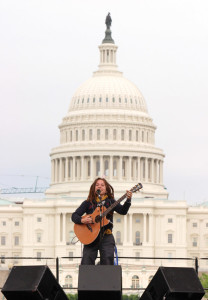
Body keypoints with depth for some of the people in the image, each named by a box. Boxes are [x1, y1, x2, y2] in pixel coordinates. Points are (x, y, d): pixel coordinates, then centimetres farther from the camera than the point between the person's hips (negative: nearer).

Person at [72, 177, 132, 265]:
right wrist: (82, 220, -15)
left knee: (108, 260, -12)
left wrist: (128, 200, -20)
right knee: (86, 263, -11)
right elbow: (74, 216, 6)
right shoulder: (88, 203, 11)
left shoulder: (110, 202, 12)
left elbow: (123, 211, -3)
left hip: (106, 236, 0)